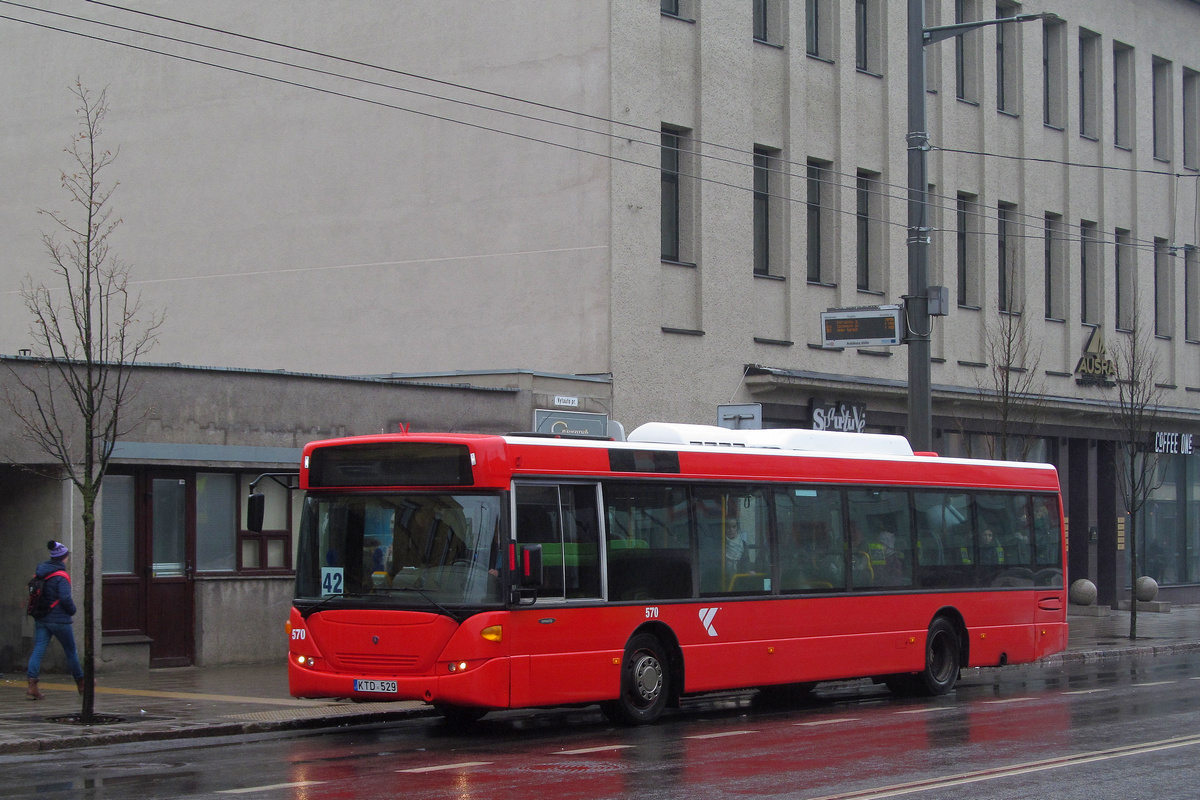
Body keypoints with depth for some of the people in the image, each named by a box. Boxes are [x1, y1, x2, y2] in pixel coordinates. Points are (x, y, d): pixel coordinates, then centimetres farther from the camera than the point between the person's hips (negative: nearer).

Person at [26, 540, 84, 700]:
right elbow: (65, 598, -24)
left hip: (41, 620, 5)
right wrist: (72, 610, -6)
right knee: (71, 652, 11)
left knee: (38, 651, 0)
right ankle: (81, 685, 25)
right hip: (59, 620, -5)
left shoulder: (40, 573, 6)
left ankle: (32, 685, -17)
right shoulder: (61, 576, -16)